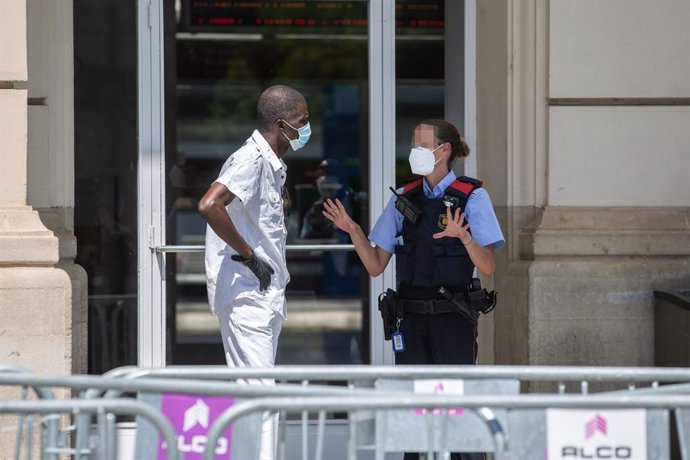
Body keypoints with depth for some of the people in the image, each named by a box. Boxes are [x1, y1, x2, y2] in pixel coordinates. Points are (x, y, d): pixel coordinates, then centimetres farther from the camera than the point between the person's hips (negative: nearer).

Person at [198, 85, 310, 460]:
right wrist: (248, 255, -22)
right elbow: (209, 206, -30)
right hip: (245, 293, -10)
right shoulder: (250, 160, -15)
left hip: (266, 296, 10)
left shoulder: (272, 165, 16)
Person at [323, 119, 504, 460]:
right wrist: (353, 231, -6)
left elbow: (488, 268, -10)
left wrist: (464, 236, -28)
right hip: (411, 320, 5)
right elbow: (376, 266, 10)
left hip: (453, 320, -4)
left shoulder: (472, 197, -3)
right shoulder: (404, 199, 10)